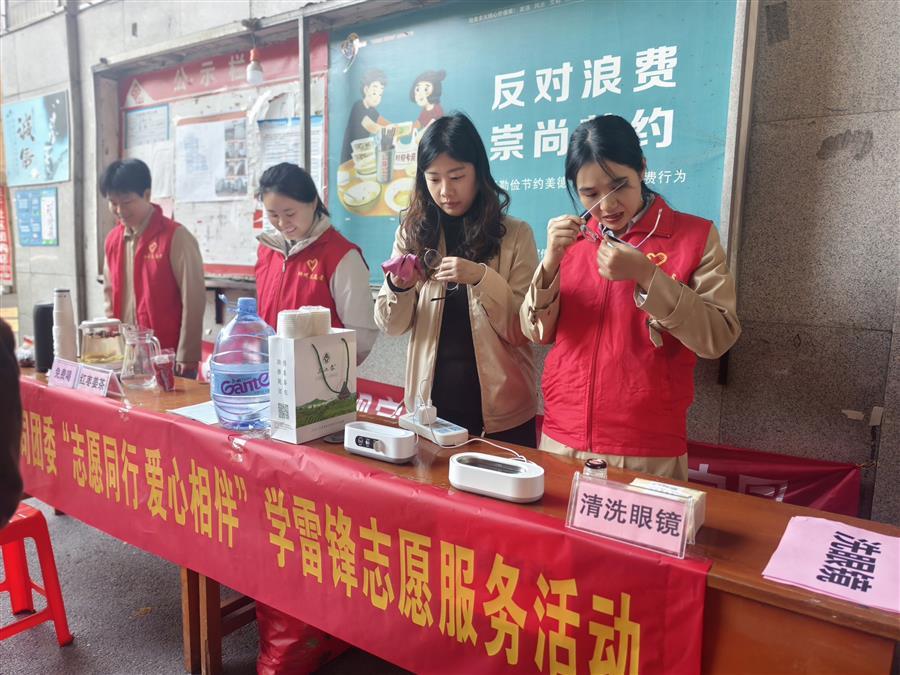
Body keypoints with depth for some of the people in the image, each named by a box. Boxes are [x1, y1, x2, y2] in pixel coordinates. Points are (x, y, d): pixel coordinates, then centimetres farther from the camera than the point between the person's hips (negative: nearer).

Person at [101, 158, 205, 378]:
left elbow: (193, 300, -12)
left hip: (168, 355, -6)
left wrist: (186, 357, -11)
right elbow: (111, 295, 18)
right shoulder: (113, 239, 9)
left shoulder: (176, 237, -11)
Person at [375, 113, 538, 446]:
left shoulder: (515, 234, -5)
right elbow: (392, 326, 4)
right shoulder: (413, 232, 3)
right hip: (431, 403, 2)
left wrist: (482, 278, -23)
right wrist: (398, 287, -17)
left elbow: (521, 330, -8)